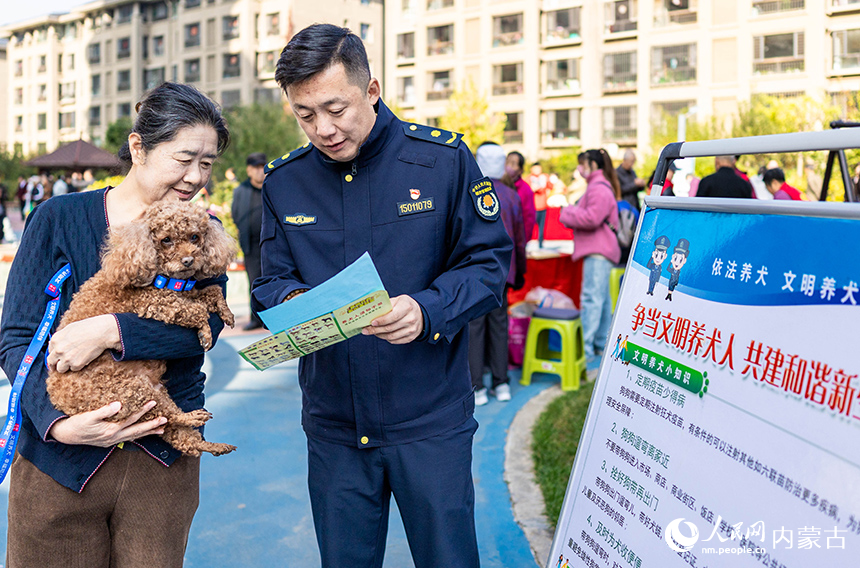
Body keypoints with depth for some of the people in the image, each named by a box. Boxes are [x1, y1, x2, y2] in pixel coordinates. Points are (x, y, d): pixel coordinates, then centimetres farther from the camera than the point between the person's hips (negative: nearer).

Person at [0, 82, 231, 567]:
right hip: (59, 457, -1)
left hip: (164, 463, 2)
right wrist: (58, 422, -20)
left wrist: (111, 331, -26)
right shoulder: (60, 218, -2)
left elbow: (205, 322, -12)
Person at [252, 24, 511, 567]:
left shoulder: (442, 157, -7)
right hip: (333, 425, 3)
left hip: (430, 420, -2)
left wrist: (428, 311, -23)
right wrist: (292, 304, -15)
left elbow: (489, 262, -5)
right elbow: (273, 281, 9)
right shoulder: (283, 181, 2)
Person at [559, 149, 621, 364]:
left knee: (591, 298, -13)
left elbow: (592, 218, -22)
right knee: (602, 298, 14)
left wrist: (568, 213, -9)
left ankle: (586, 349, -15)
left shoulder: (598, 188, -12)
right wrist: (573, 213, 12)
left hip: (597, 252, -11)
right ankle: (602, 345, 22)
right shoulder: (602, 185, 23)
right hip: (600, 250, 11)